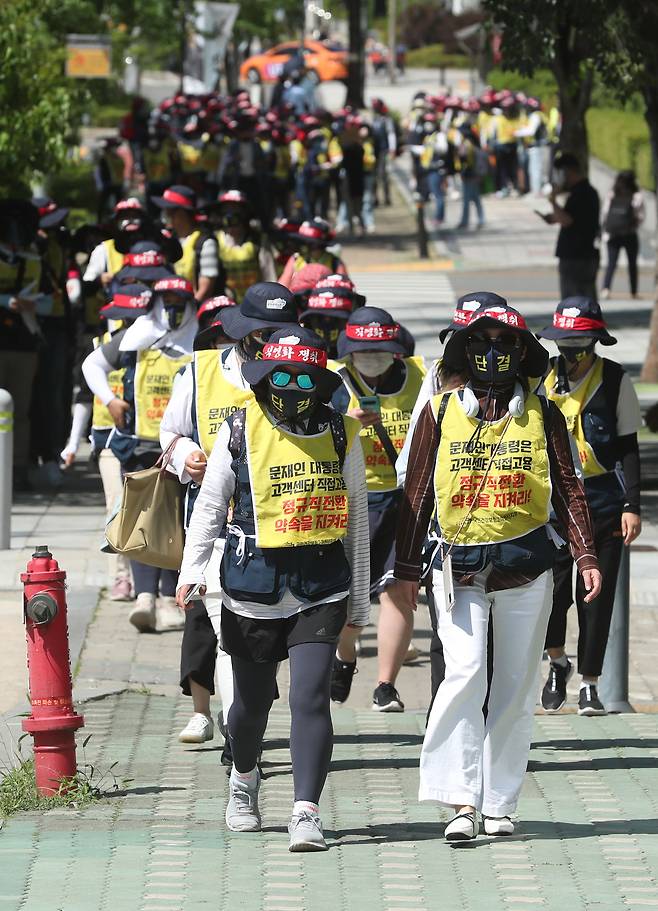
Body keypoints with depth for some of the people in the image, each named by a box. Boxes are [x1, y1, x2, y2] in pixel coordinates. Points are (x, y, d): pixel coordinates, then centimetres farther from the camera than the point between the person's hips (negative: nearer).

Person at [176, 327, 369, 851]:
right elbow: (210, 506, 4)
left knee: (310, 697, -13)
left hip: (321, 588, 0)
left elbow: (357, 518, 11)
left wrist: (359, 600, 13)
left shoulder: (342, 435, 4)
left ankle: (307, 812, -12)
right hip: (254, 587, 0)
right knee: (252, 700, 13)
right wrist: (192, 570, -10)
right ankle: (244, 779, 42)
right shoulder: (240, 433, 0)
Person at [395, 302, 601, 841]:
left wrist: (586, 556, -4)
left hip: (527, 568, 1)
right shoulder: (440, 413, 4)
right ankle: (462, 800, -17)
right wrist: (407, 568, 6)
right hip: (461, 567, -1)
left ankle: (500, 804, 13)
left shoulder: (544, 417, 5)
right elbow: (418, 494, 7)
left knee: (515, 689, 5)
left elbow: (568, 490, 6)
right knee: (465, 675, -16)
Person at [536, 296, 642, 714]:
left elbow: (628, 446, 2)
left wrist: (632, 506, -4)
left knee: (596, 595, 1)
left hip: (602, 497, -1)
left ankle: (589, 684, 12)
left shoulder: (616, 381, -1)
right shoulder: (541, 379, 6)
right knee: (550, 588, -9)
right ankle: (557, 661, 18)